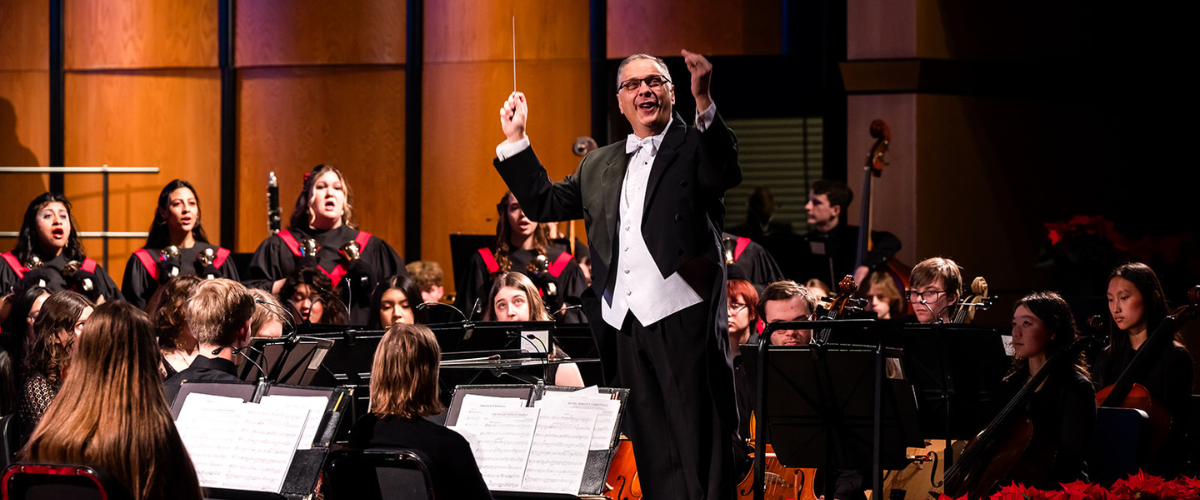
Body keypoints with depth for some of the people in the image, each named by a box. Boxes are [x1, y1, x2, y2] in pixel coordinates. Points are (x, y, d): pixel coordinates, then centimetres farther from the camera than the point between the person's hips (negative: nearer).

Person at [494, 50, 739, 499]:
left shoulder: (695, 146, 2)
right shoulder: (599, 167, 20)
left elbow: (725, 174, -19)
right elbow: (544, 204, 22)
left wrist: (704, 103, -33)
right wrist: (515, 140, 14)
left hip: (683, 317, -6)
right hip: (625, 323, 6)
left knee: (702, 451, -8)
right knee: (653, 455, 8)